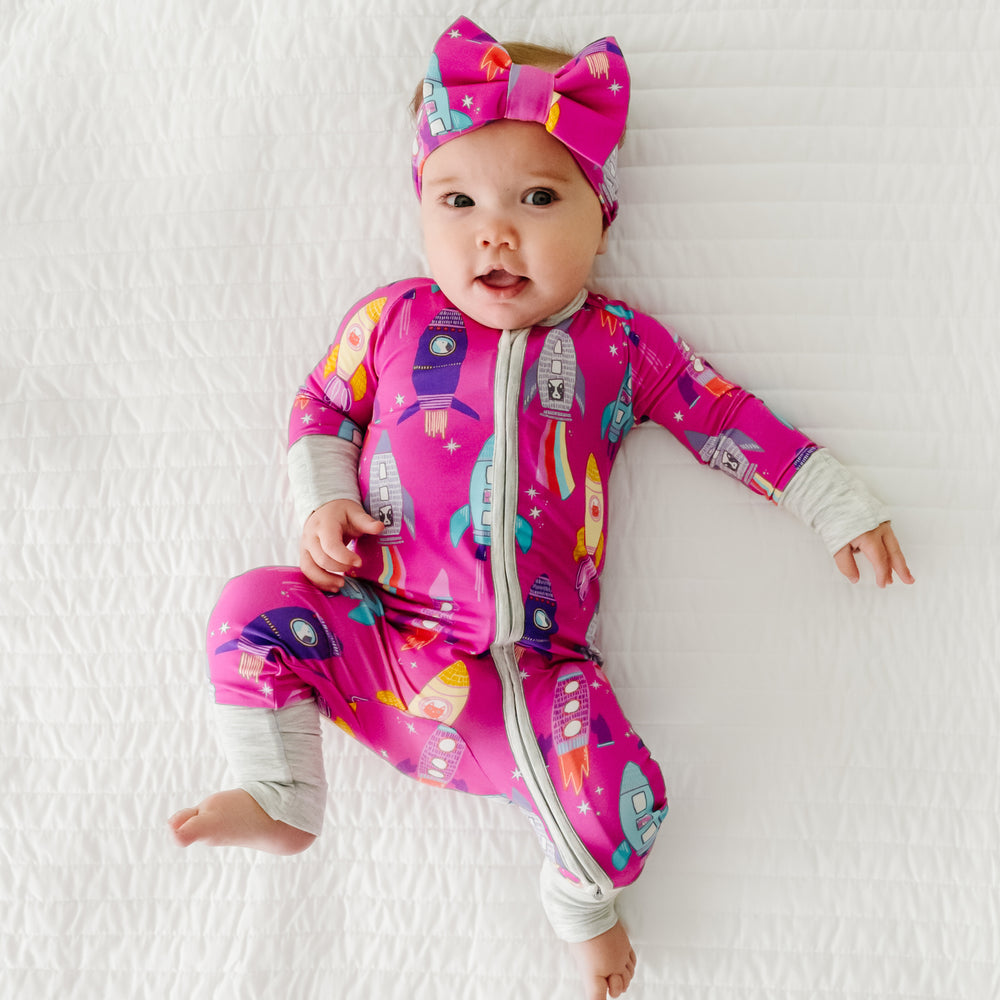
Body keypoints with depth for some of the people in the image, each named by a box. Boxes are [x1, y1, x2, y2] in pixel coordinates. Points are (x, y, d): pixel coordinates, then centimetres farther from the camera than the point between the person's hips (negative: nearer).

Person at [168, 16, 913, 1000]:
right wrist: (323, 500, -2)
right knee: (253, 610, -14)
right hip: (381, 631, 2)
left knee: (618, 789, -19)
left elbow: (727, 417, 11)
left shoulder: (621, 343, 5)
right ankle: (281, 803, 5)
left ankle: (582, 900, 17)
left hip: (532, 671, -1)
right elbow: (323, 403, 16)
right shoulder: (392, 317, 5)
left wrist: (840, 508, 11)